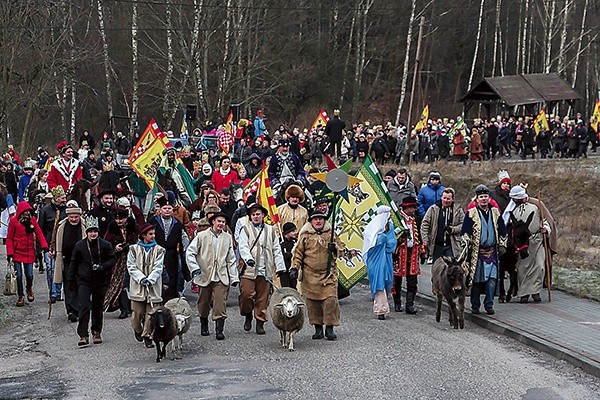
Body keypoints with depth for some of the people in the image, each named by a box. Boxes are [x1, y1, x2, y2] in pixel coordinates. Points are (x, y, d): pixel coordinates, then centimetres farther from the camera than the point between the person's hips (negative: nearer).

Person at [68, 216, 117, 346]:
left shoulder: (105, 245, -3)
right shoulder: (80, 245, -1)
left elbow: (113, 259, 3)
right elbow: (74, 262, 9)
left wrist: (103, 266, -15)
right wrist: (71, 278, 10)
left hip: (100, 281, 1)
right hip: (84, 281, -1)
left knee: (98, 307, 12)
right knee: (84, 307, -12)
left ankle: (97, 333, 27)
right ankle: (83, 335, -13)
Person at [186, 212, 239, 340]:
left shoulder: (227, 238, 10)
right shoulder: (202, 236, 1)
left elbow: (231, 259, 13)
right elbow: (190, 252, 0)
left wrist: (234, 277, 8)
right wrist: (194, 268, -12)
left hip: (221, 277, 1)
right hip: (205, 276, -1)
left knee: (220, 304, -10)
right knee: (204, 303, 11)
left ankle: (219, 330, -10)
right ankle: (204, 326, 30)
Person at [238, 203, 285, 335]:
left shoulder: (271, 230, 16)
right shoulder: (245, 230, 7)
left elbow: (277, 250, 15)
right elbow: (243, 247, -6)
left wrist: (281, 268, 8)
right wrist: (248, 259, -24)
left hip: (265, 271, 2)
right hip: (249, 270, -2)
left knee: (263, 298, 1)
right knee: (246, 294, -11)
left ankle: (260, 323, 10)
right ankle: (248, 315, 14)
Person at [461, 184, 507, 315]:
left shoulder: (495, 212, 12)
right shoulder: (471, 213, 0)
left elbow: (502, 231, 18)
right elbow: (465, 232, -2)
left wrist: (502, 245, 13)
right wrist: (466, 245, -12)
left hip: (491, 251, 3)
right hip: (476, 251, -2)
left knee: (492, 279, -6)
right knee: (476, 280, 1)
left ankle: (489, 305, 4)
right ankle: (475, 306, 11)